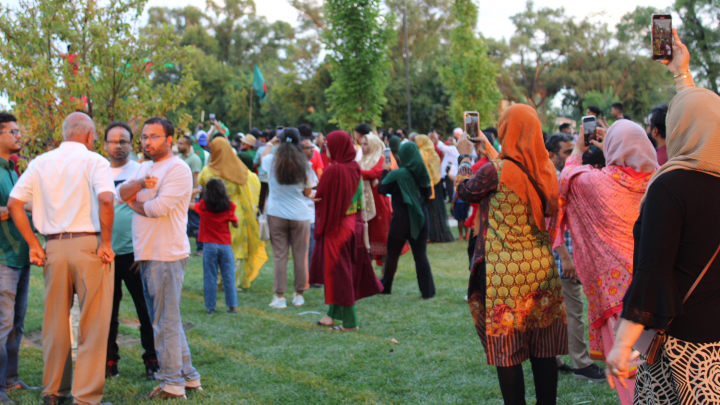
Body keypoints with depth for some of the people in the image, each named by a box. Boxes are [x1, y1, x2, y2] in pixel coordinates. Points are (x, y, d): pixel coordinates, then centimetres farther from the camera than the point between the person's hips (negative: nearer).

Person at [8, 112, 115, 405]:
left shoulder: (41, 163, 10)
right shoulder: (94, 161, -4)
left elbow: (14, 203, 4)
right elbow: (105, 199, -20)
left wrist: (33, 245, 6)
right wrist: (106, 242, -11)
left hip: (53, 248, 5)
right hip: (88, 245, -4)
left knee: (55, 324, 15)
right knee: (93, 325, 2)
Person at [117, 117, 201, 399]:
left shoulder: (178, 169, -10)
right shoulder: (145, 167, 19)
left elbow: (160, 207, -19)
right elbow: (121, 192, 6)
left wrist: (135, 204, -1)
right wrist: (140, 184, -14)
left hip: (167, 255, -9)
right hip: (147, 254, 9)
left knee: (166, 321, -5)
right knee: (168, 320, 14)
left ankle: (173, 383, 4)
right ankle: (187, 376, 23)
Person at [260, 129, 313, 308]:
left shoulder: (272, 161, -4)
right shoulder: (304, 164, -6)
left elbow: (262, 157, 22)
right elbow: (308, 192, 1)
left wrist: (271, 143, 37)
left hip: (277, 214, 1)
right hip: (300, 215, 0)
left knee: (279, 255, 4)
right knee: (300, 255, 9)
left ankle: (280, 296, 4)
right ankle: (299, 295, 17)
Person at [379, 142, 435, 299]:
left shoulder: (397, 174, -13)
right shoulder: (423, 173, 0)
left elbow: (381, 189, -7)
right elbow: (428, 192, 12)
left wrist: (385, 172, 5)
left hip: (402, 218, -3)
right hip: (420, 218, 3)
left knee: (392, 254, 12)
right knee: (421, 255, 5)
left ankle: (385, 287, 24)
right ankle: (428, 291, 0)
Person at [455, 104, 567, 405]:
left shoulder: (497, 171, -15)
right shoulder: (545, 170, 3)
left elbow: (464, 189, 4)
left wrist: (465, 156, 21)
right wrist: (489, 150, 31)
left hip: (506, 272, -6)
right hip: (541, 268, 6)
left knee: (508, 353, 4)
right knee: (543, 350, 11)